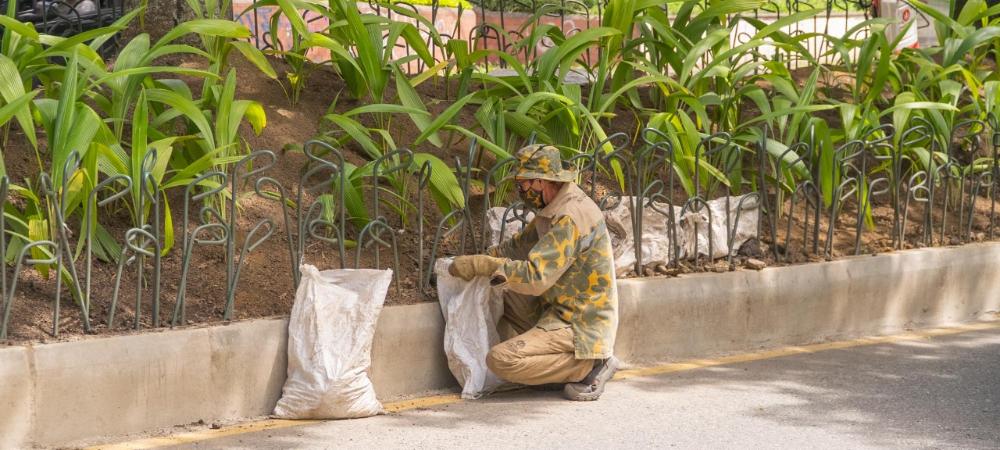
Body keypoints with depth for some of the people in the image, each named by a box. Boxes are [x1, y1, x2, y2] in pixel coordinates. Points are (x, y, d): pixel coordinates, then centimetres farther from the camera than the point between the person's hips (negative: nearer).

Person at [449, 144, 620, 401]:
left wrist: (481, 265, -22)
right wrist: (480, 259, 4)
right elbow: (519, 246, 19)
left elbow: (535, 276, -29)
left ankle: (591, 366, -7)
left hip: (581, 327, -10)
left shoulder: (571, 218, -23)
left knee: (501, 361, -20)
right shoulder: (554, 209, 9)